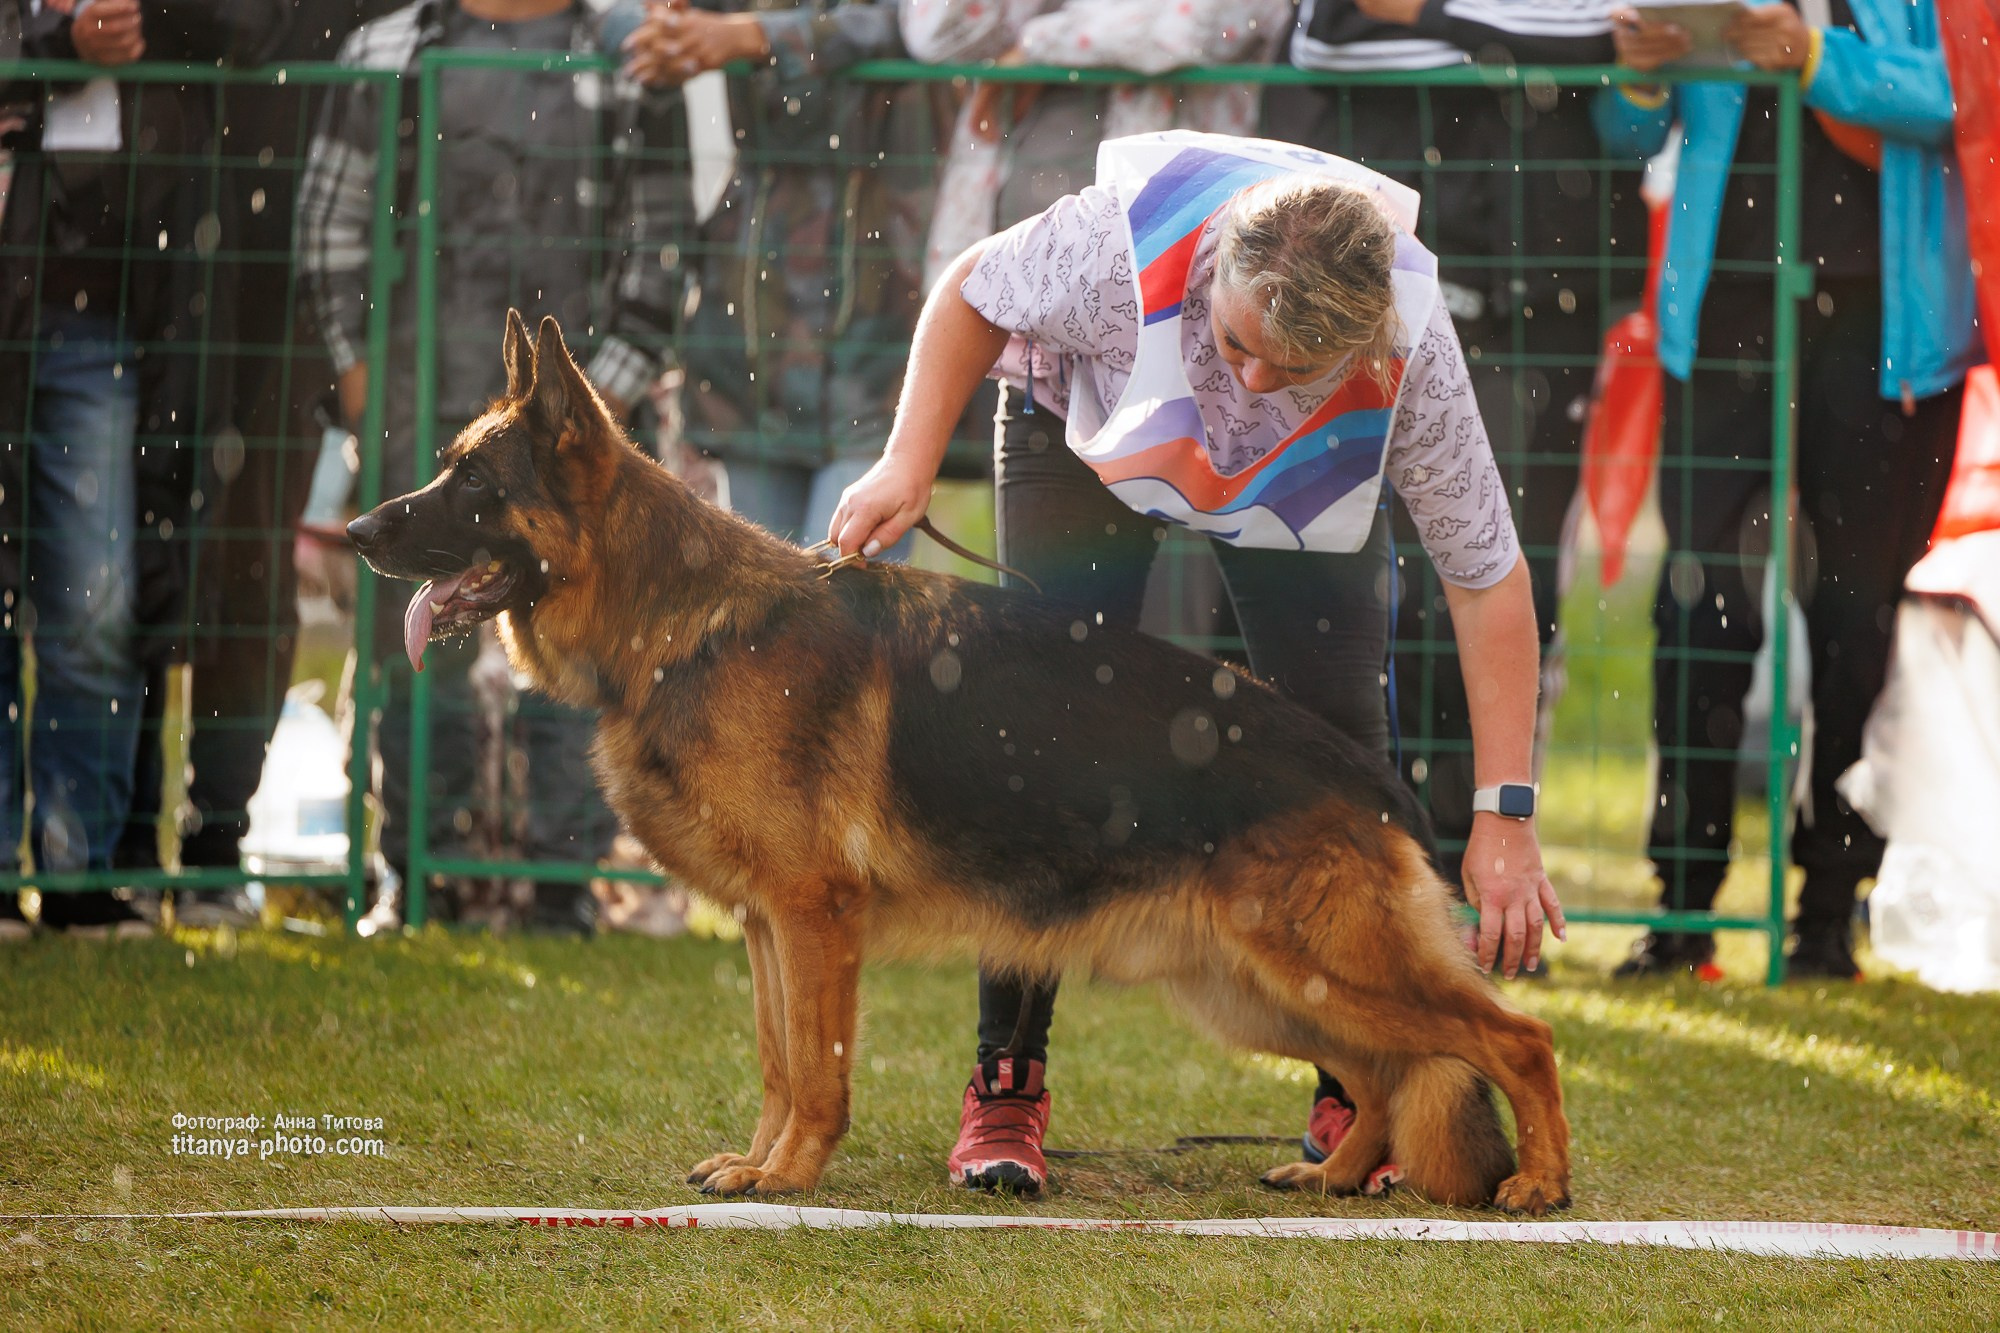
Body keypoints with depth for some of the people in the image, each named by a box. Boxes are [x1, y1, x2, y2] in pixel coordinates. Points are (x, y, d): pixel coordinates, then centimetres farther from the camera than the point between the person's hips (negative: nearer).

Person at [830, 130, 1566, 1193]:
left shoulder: (1409, 361, -38)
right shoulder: (1127, 247, -42)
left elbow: (1487, 577, -28)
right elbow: (972, 292, -18)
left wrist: (1508, 817, -30)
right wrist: (909, 462, -29)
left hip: (1305, 481, 1)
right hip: (1090, 427, 0)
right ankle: (1005, 1086, -6)